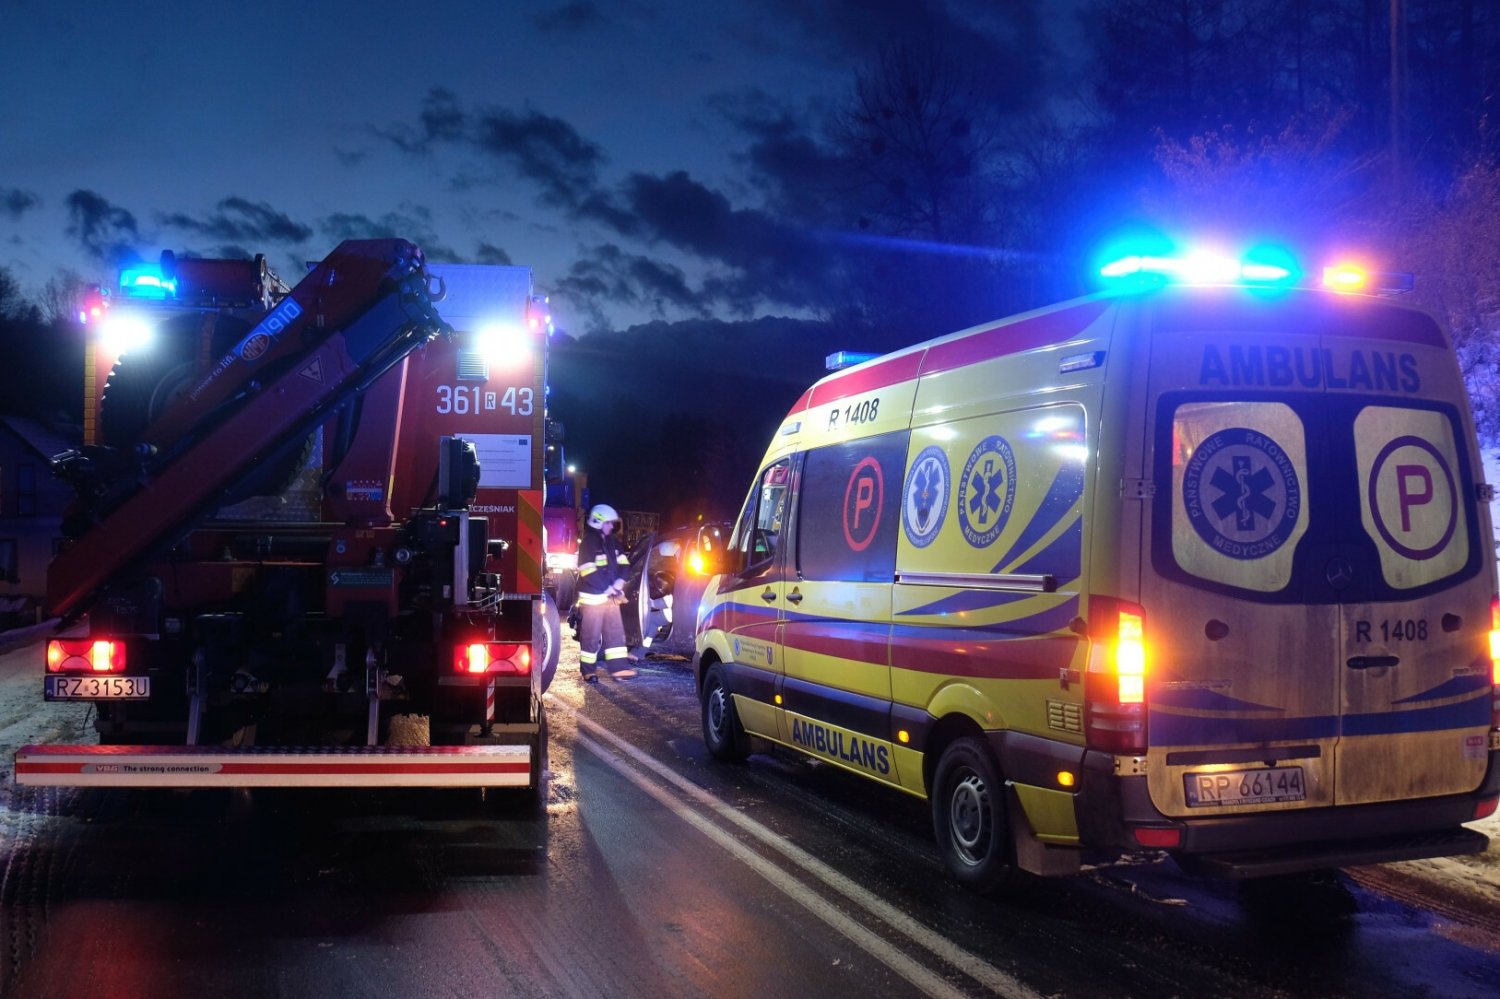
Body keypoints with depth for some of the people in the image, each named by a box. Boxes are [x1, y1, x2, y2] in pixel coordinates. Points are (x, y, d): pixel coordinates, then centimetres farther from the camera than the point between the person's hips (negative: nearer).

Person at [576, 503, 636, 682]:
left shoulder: (612, 541, 10)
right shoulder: (588, 543, -14)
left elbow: (623, 563, 9)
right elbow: (589, 573, -19)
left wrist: (619, 583, -9)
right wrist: (609, 589, -16)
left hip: (611, 595, 8)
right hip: (593, 596, -8)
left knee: (615, 632, 7)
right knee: (591, 635, 0)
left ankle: (619, 668, 10)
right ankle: (588, 671, 9)